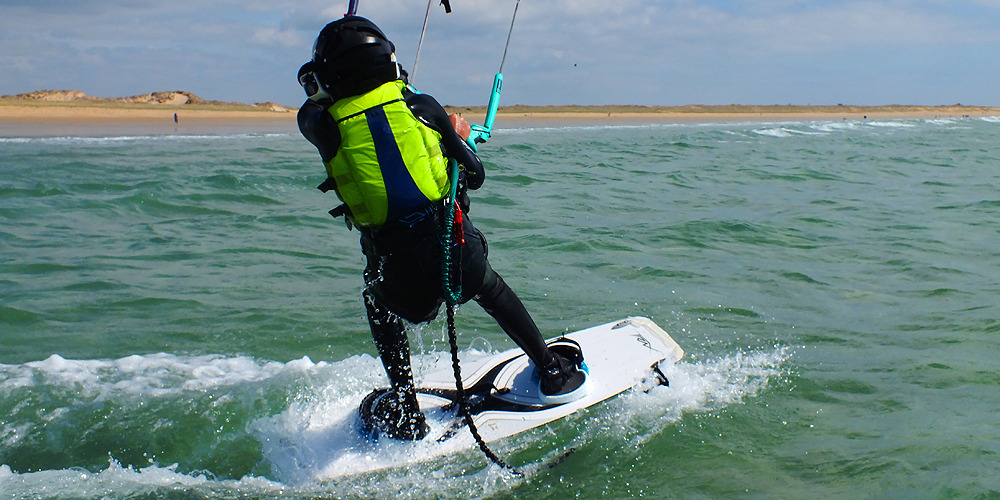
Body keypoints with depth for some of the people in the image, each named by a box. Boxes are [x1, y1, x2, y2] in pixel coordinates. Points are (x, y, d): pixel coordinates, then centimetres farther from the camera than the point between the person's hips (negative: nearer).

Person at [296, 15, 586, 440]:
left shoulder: (325, 126, -4)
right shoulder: (423, 106, -1)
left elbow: (312, 111, 22)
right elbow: (475, 175, 9)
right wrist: (457, 140, 29)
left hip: (398, 276, -1)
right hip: (457, 253, 1)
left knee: (378, 301, 32)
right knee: (491, 289, 32)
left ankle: (406, 414, 30)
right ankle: (553, 373, 45)